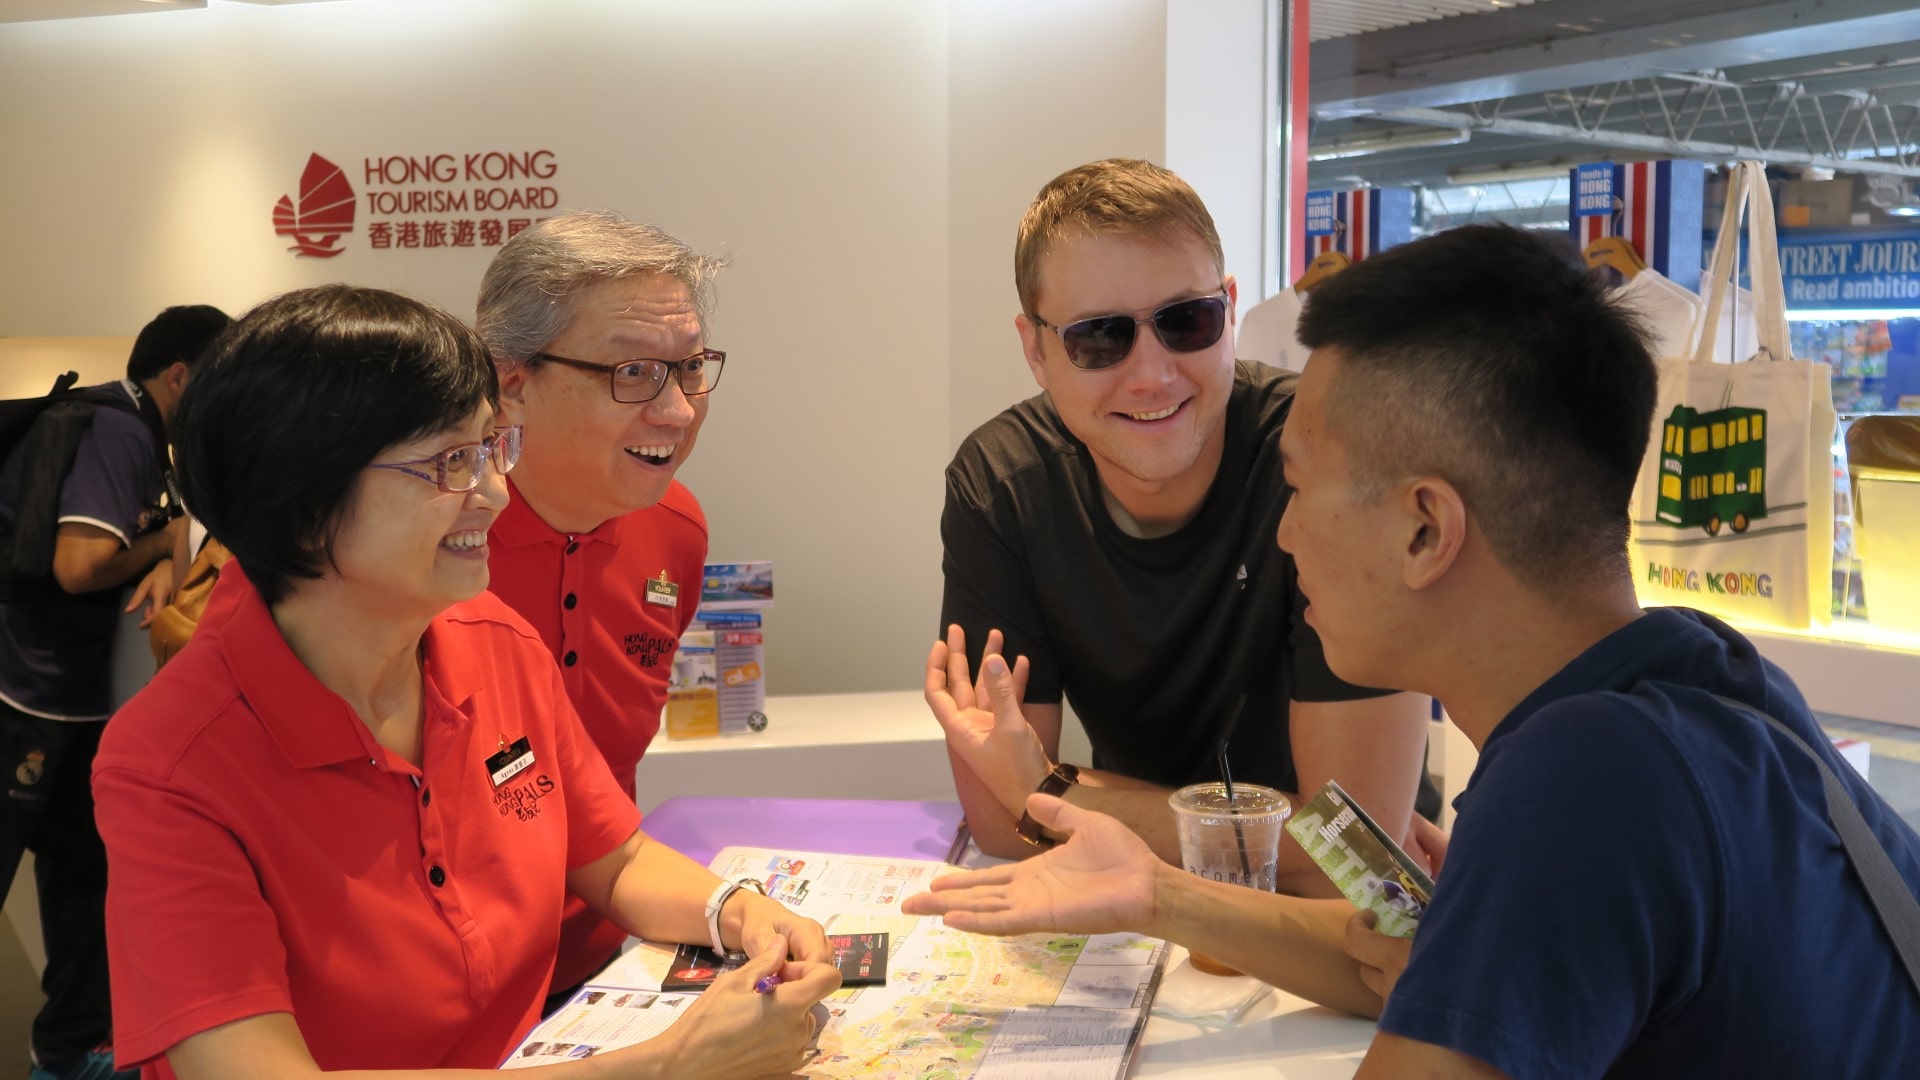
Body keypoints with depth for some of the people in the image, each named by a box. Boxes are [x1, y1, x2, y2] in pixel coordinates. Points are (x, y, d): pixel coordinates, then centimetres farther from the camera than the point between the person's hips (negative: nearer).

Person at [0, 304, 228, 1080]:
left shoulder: (142, 439, 12)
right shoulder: (116, 434, -19)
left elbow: (162, 527, 16)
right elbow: (80, 563, -29)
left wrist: (163, 566, -7)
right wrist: (159, 545, -10)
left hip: (67, 694, 10)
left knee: (82, 870, 17)